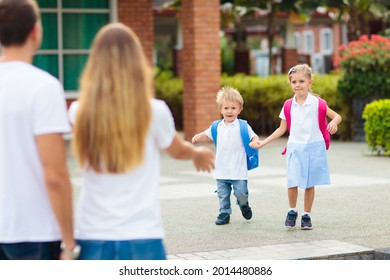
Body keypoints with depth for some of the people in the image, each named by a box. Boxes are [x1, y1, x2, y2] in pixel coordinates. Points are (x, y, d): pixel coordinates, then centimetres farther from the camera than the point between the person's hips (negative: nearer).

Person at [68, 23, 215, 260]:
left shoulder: (80, 113, -1)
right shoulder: (153, 112, -6)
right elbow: (178, 150, 14)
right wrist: (199, 153, 38)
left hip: (92, 237, 3)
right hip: (141, 238, -2)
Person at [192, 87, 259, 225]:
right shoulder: (217, 127, 7)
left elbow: (254, 136, -5)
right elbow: (207, 135, 21)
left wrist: (255, 142, -28)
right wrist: (198, 137, 2)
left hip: (239, 170, -3)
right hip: (221, 169, 3)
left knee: (241, 192, -2)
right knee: (223, 194, 8)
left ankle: (243, 204, 30)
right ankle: (224, 214, 23)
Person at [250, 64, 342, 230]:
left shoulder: (318, 103, -2)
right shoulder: (288, 106, 5)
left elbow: (337, 116, 2)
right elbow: (282, 129, 11)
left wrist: (334, 123, -22)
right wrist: (262, 143, 6)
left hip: (314, 147, -1)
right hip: (295, 148, 1)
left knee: (309, 184, 4)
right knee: (292, 183, -11)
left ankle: (306, 215, 20)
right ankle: (292, 211, 12)